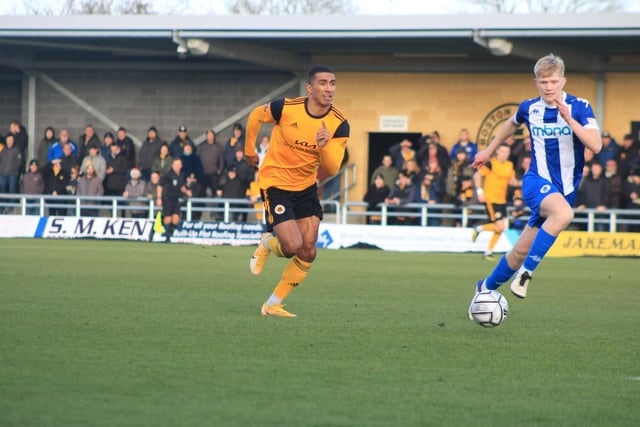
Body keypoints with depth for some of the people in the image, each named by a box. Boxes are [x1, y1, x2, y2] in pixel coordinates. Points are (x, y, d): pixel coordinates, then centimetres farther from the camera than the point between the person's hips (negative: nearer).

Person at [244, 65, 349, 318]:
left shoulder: (339, 125, -13)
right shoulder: (286, 108, -20)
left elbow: (331, 169, -16)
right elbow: (255, 116, 1)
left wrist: (324, 146, -35)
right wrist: (250, 150, 11)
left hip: (306, 187, 4)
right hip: (275, 184, -4)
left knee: (307, 253, -2)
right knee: (292, 245, -17)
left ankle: (272, 305, 14)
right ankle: (267, 244, 20)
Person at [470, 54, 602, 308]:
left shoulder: (580, 108, -7)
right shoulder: (529, 108, 0)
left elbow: (596, 145, -20)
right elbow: (512, 124, 25)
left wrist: (569, 119, -29)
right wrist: (489, 151, 33)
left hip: (564, 189, 1)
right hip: (537, 181, -1)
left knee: (522, 250, 2)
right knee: (564, 213, -35)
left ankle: (487, 287, 25)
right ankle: (525, 273, -26)